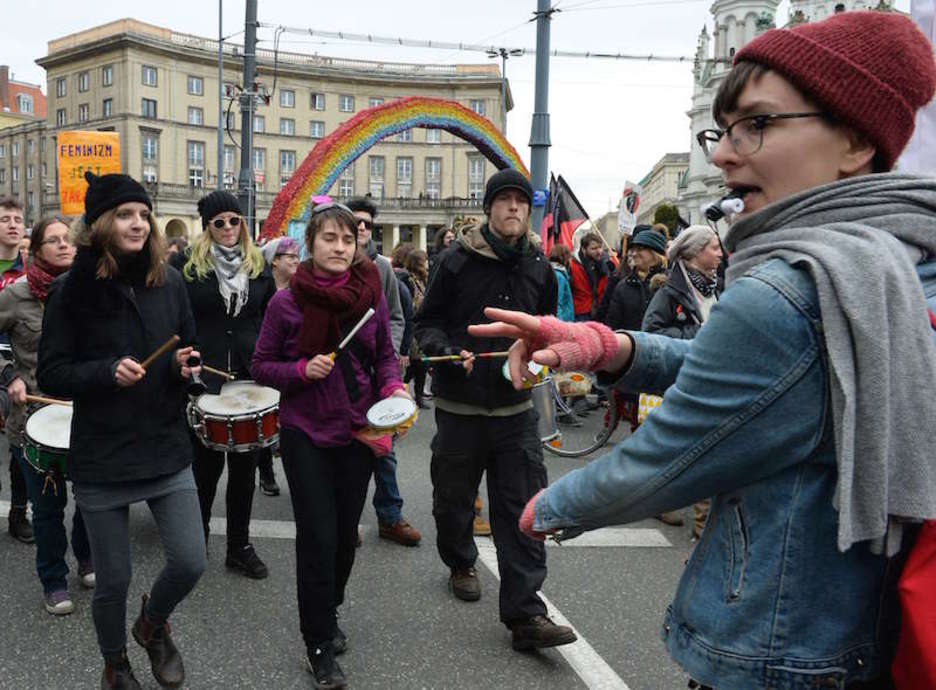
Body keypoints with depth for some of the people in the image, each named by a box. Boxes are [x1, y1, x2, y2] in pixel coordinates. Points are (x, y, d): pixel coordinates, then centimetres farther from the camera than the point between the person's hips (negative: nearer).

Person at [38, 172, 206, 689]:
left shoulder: (168, 281, 1)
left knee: (189, 563, 0)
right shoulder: (71, 289, -7)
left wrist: (183, 365, -10)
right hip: (101, 459, -2)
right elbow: (51, 374, -6)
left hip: (167, 450, 3)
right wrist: (108, 372, -22)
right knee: (113, 580, 10)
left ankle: (153, 622, 35)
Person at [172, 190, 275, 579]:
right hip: (203, 379, -3)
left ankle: (240, 547, 23)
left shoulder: (258, 266, 10)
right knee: (206, 464, 5)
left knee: (245, 466, 9)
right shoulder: (185, 265, 0)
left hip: (249, 378, 3)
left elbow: (271, 319, 16)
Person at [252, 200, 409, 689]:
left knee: (346, 533, 13)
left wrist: (393, 387, -11)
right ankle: (320, 645, 14)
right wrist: (303, 369, -18)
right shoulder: (287, 301, -8)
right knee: (317, 536, -2)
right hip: (305, 433, -3)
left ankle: (328, 611, 39)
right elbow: (262, 366, 0)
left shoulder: (371, 295, -1)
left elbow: (385, 355, 9)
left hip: (358, 431, 3)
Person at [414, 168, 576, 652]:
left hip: (516, 408, 2)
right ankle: (460, 564, 43)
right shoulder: (458, 261, -5)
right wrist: (450, 351, -19)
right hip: (460, 406, -2)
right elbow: (426, 324, -1)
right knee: (454, 497, 15)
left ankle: (525, 615, 4)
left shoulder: (538, 267, 6)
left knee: (523, 508, -2)